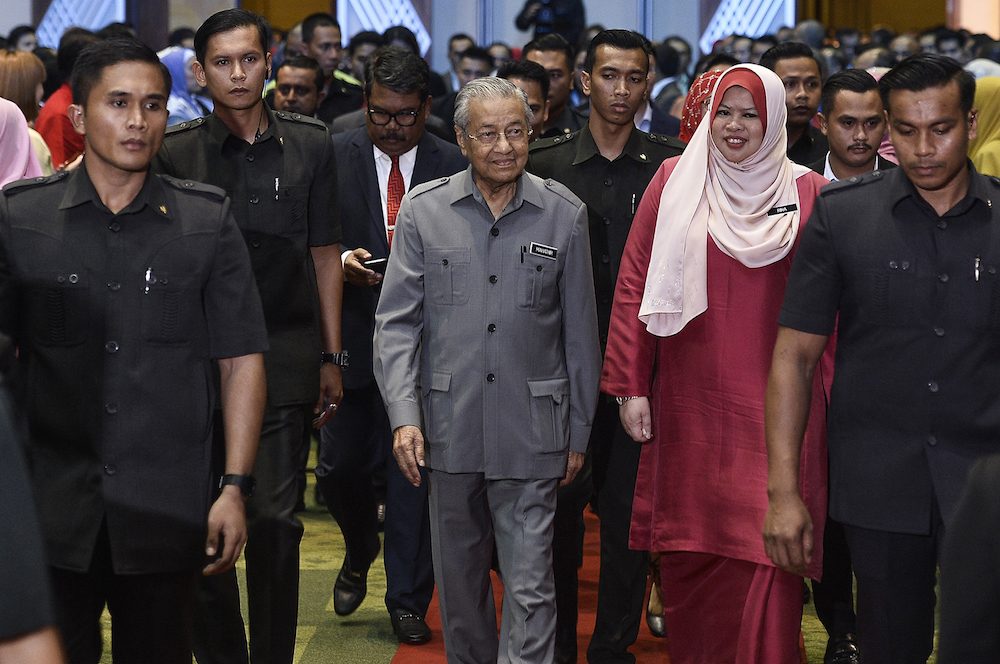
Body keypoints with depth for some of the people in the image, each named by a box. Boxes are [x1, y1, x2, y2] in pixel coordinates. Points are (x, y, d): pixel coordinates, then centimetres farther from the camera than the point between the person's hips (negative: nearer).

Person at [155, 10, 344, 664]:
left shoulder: (310, 144, 6)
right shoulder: (175, 150, 1)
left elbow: (324, 254, 11)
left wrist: (331, 357, 10)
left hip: (285, 359, 0)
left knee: (275, 519, -3)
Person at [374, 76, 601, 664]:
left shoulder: (564, 214, 1)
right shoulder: (423, 209, 1)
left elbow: (580, 332, 6)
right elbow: (397, 322, 2)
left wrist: (579, 432, 7)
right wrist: (403, 416, -9)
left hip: (531, 432, -1)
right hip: (449, 426, 2)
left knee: (530, 588, -5)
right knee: (459, 577, 15)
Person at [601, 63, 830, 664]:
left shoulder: (808, 194, 4)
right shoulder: (674, 182, 6)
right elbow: (634, 286, 5)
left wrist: (830, 397, -2)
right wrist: (630, 387, 0)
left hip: (775, 408, -1)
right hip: (689, 404, 2)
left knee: (768, 550, -9)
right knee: (689, 549, 7)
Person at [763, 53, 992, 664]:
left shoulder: (994, 219, 2)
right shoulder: (841, 214, 1)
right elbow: (794, 354, 1)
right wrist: (783, 491, -4)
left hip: (985, 478, 0)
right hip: (879, 480, 0)